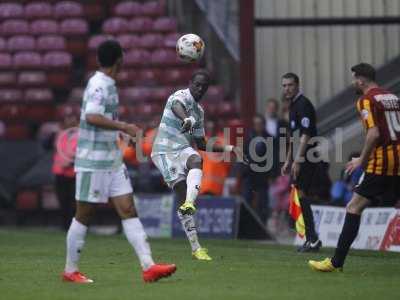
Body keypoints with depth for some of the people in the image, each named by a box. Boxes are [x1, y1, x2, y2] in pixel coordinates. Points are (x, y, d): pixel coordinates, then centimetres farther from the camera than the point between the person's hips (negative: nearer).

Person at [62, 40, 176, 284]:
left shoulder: (108, 84, 14)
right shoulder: (98, 85, -15)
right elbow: (91, 117, -29)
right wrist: (123, 126, -28)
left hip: (113, 161, 9)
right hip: (93, 161, -9)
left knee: (129, 211, 0)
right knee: (84, 215, 1)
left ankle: (148, 266, -6)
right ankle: (70, 271, 12)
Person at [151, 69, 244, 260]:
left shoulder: (199, 111, 20)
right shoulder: (181, 96, -5)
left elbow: (201, 145, 28)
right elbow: (176, 107, -33)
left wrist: (228, 148, 21)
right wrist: (186, 120, -56)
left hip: (183, 149, 6)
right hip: (165, 150, -6)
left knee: (196, 161, -30)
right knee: (182, 193, -17)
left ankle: (189, 204, -49)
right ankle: (195, 247, -18)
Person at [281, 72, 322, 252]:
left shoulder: (303, 104, -12)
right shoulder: (293, 105, 18)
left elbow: (306, 135, -19)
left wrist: (297, 160, -22)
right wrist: (288, 161, 24)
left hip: (306, 158, -10)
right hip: (299, 159, 10)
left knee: (302, 195, -13)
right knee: (301, 197, 8)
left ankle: (312, 239, -12)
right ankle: (311, 240, 12)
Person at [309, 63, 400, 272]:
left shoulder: (367, 100, -7)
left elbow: (374, 133, -18)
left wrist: (362, 160, -10)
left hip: (380, 163, -7)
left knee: (354, 208, -3)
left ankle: (336, 262, -4)